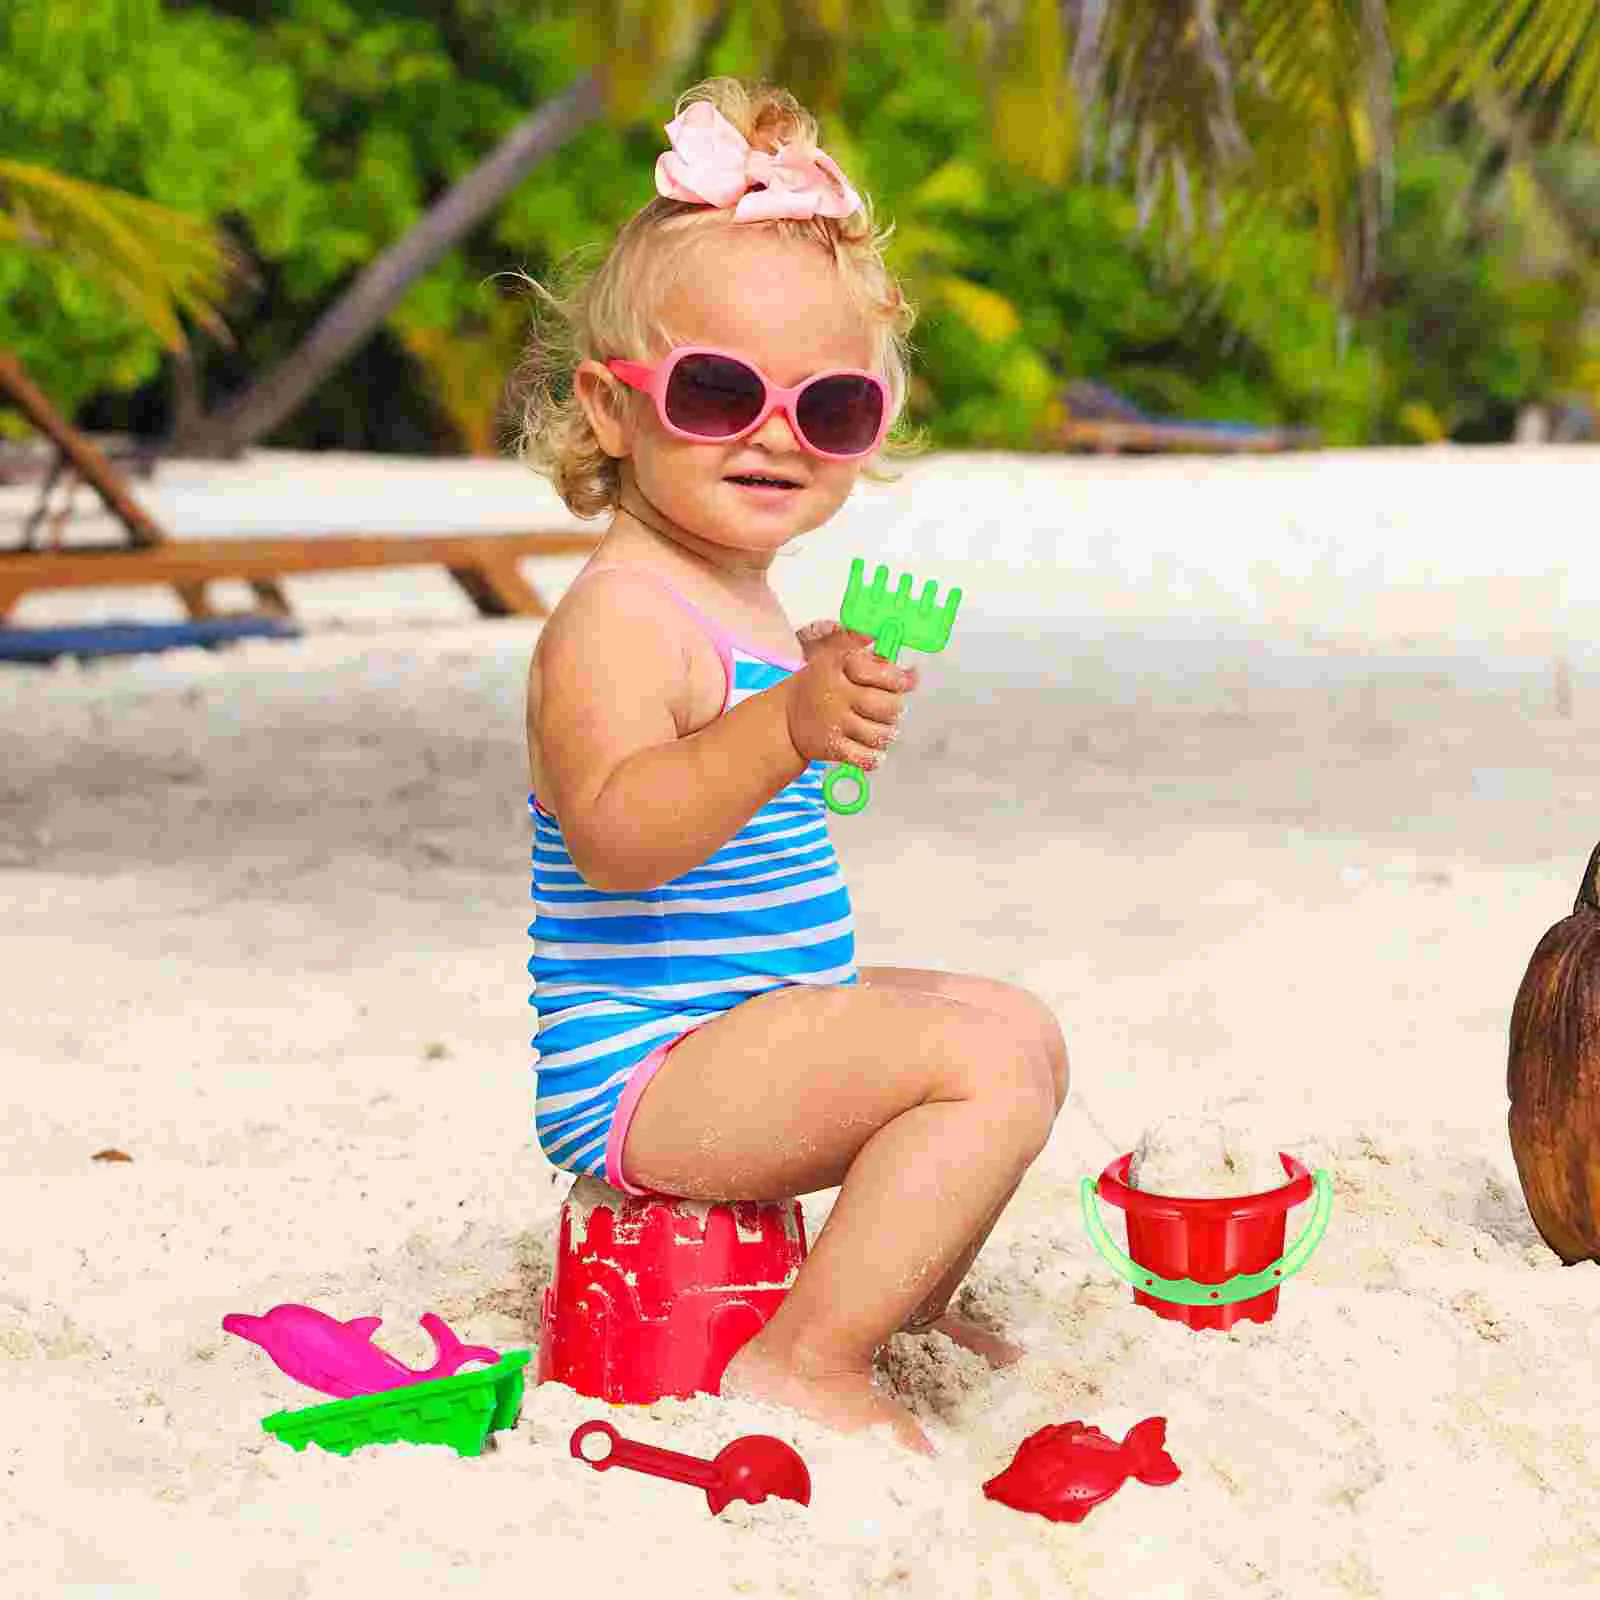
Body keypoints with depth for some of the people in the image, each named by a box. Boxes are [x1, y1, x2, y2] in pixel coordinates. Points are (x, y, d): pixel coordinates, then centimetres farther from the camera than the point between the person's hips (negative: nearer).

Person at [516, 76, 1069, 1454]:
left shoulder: (743, 605, 13)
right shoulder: (621, 615, -20)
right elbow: (613, 833, -37)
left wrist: (830, 691, 28)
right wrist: (783, 730, -47)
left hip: (750, 1024, 10)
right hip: (636, 1065, -10)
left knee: (1019, 1030, 22)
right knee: (994, 1055, -23)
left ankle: (905, 1302, 31)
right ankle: (810, 1362, -17)